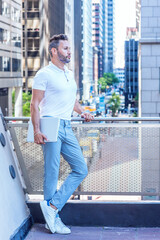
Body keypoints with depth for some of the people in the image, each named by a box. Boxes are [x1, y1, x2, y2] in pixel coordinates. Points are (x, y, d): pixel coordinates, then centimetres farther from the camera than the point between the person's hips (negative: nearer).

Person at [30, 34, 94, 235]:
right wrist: (36, 131, -18)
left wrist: (82, 112, 12)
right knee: (52, 173, -2)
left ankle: (52, 206, 4)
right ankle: (53, 219, 7)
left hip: (67, 127, 8)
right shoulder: (44, 74, -5)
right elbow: (35, 104, -9)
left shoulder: (69, 74, 19)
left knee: (81, 169, 3)